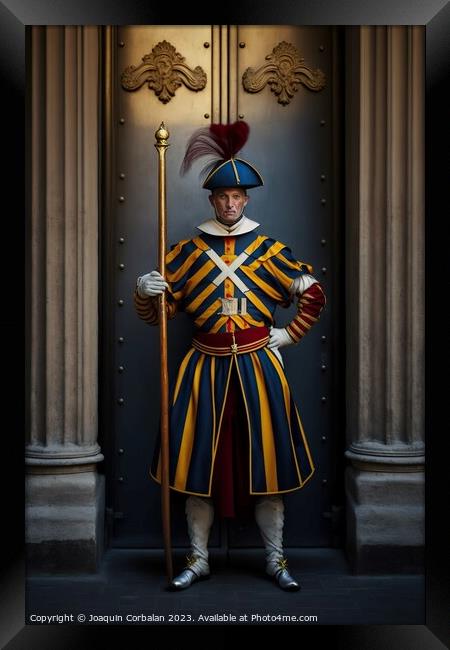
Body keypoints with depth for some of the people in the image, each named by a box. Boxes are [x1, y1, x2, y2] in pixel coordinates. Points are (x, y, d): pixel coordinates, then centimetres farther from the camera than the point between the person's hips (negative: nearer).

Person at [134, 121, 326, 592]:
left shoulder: (269, 250, 3)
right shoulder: (188, 252, 4)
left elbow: (314, 294, 11)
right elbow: (156, 312, 4)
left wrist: (289, 335, 3)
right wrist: (144, 290, -16)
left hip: (258, 368, 0)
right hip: (206, 368, 1)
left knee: (266, 461, 4)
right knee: (199, 462, 4)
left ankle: (275, 559, 20)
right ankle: (198, 559, 21)